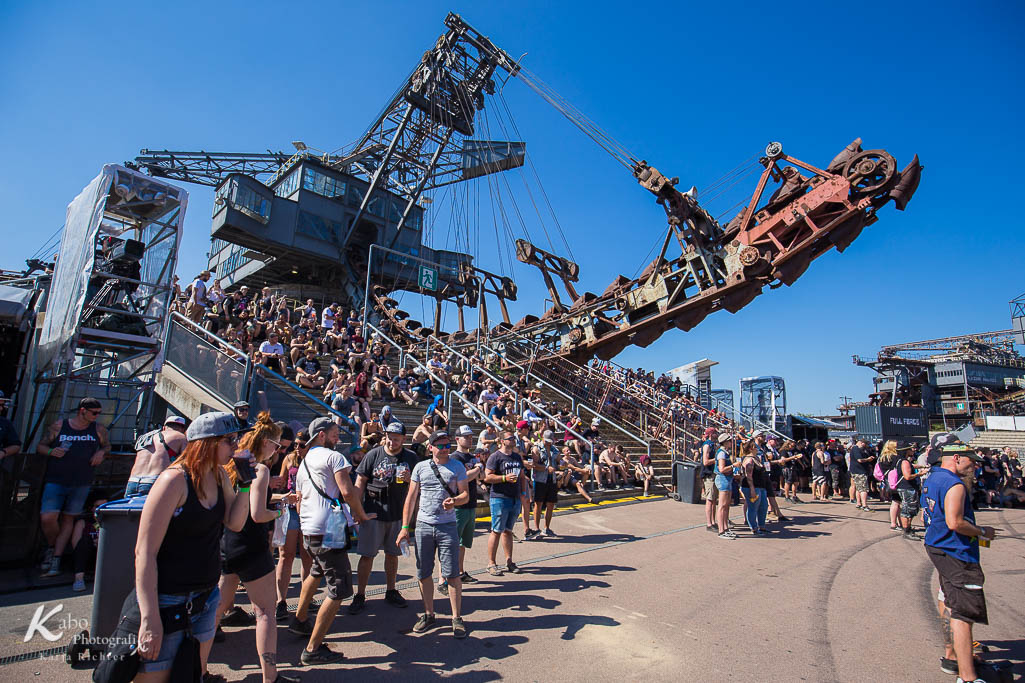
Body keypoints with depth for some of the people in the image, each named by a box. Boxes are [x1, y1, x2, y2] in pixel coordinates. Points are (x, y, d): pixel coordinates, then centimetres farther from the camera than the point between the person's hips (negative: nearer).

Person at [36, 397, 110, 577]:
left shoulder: (99, 429, 6)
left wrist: (101, 452, -2)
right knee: (47, 518, -10)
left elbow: (107, 445, 21)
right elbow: (40, 447, 8)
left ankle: (56, 559, 16)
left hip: (81, 483, 1)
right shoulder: (59, 426, 1)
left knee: (68, 518, 6)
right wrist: (51, 451, -13)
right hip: (55, 481, -1)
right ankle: (52, 547, 20)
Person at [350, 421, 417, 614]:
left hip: (398, 514, 3)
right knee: (367, 555, 3)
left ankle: (391, 591, 30)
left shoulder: (411, 458, 2)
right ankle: (360, 595, 17)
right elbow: (360, 483, -3)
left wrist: (409, 479, -14)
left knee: (392, 554, 15)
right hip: (373, 513, -2)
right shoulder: (373, 455, -5)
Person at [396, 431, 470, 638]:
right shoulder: (421, 467, 5)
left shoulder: (457, 467, 3)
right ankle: (429, 615, 25)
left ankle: (457, 618, 11)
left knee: (452, 573, -2)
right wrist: (405, 527, 3)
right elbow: (411, 497, 7)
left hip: (448, 526, -2)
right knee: (424, 573, 9)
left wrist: (454, 501, -21)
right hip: (423, 526, 2)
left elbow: (465, 494, 2)